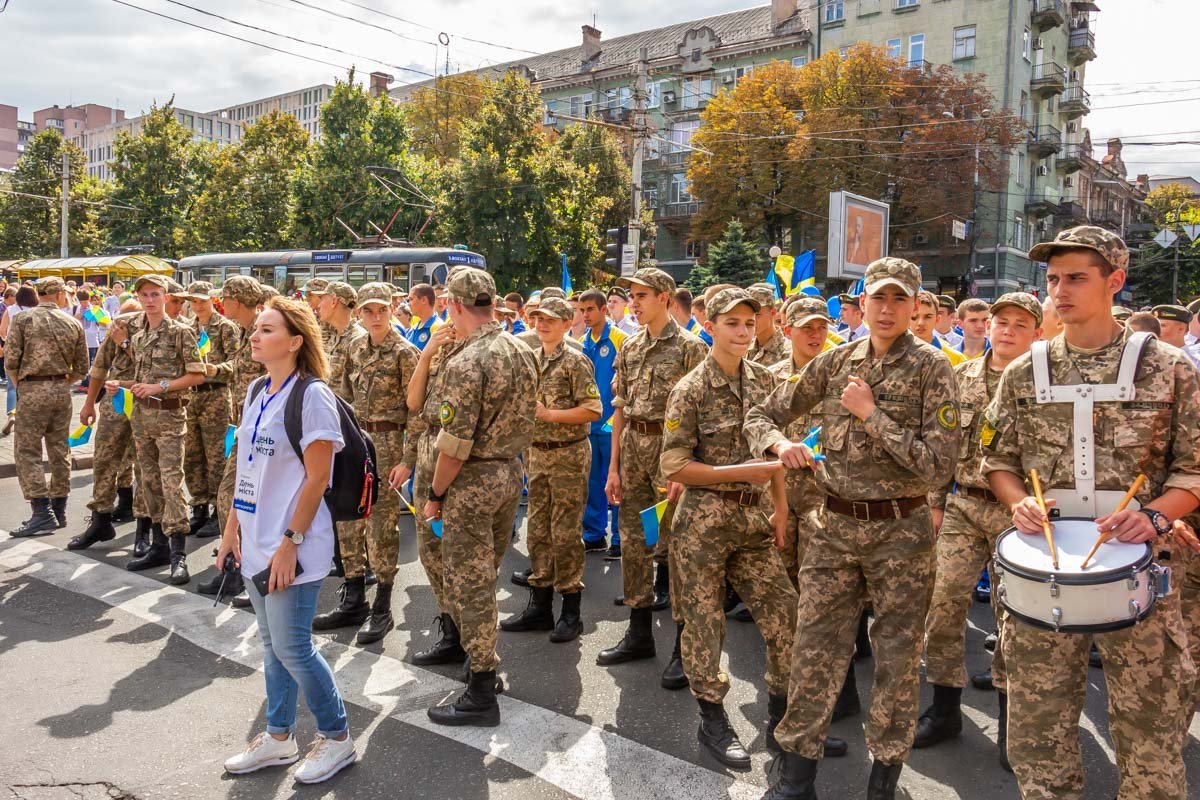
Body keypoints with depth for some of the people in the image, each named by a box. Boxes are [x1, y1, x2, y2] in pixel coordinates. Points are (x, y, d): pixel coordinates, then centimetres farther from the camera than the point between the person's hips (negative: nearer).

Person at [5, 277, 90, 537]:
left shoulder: (23, 319, -3)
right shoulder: (73, 323, 5)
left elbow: (10, 361, -7)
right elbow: (81, 368, 7)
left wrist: (19, 387, 8)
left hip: (32, 390, -4)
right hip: (62, 390, 4)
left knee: (27, 452, 0)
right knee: (59, 450, 11)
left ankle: (42, 512, -5)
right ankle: (59, 510, 18)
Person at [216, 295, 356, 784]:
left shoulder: (312, 396, -14)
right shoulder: (257, 392, 10)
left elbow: (317, 478, -16)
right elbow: (246, 468, 15)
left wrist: (290, 542, -17)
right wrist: (232, 528, 11)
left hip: (291, 545, -8)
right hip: (255, 541, 8)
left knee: (292, 647, -2)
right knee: (272, 644, 17)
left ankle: (337, 738, 17)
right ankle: (278, 738, 32)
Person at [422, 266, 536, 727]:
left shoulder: (467, 363, -21)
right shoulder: (521, 352, 4)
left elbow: (455, 443, -21)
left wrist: (436, 493, -10)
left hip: (474, 481, -8)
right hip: (512, 472, 8)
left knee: (469, 583, 2)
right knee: (486, 574, 23)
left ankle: (482, 695, 10)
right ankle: (483, 660, 38)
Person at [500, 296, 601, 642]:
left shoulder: (575, 361, -9)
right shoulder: (531, 359, 11)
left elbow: (593, 410, -16)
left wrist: (548, 414, -19)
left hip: (568, 455, -7)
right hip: (537, 454, 7)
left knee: (565, 533, -2)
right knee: (538, 531, 11)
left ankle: (571, 612, 10)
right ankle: (540, 606, 22)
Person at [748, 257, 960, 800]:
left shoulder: (931, 368, -7)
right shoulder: (834, 362, 4)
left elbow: (937, 466, -16)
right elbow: (761, 416, 9)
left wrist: (871, 413, -16)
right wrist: (779, 443, -12)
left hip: (902, 531, -2)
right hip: (836, 526, 3)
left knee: (897, 659, 9)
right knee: (814, 649, 6)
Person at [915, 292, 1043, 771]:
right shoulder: (961, 377, 8)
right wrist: (935, 502, 8)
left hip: (1018, 511, -3)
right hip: (962, 506, 3)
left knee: (1012, 610, 8)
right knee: (943, 600, 0)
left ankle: (1008, 716, 27)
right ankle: (945, 709, 17)